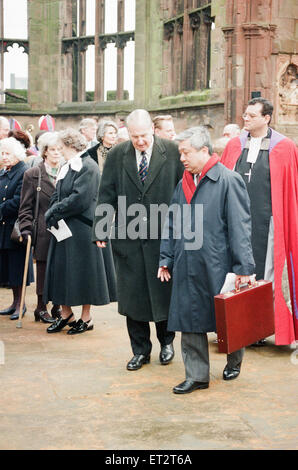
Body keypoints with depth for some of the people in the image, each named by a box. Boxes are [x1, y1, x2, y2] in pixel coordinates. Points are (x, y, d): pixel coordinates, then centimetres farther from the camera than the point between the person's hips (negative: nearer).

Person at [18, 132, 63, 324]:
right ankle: (41, 307, 16)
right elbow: (26, 207, 2)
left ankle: (58, 306, 20)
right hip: (43, 233, -2)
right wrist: (26, 229, -7)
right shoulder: (32, 175, 3)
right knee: (43, 270, 3)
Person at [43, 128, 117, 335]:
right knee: (62, 269, 10)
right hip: (64, 229, 9)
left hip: (82, 230, -8)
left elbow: (79, 199, -21)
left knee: (82, 270, 0)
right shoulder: (66, 168, 13)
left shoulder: (89, 168, -14)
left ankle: (86, 317, 12)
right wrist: (53, 213, -6)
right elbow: (57, 196, 13)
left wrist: (54, 212, -14)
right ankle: (66, 314, 20)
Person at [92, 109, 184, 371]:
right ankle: (140, 350, 21)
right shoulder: (117, 156, 3)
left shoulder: (173, 152, -3)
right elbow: (106, 195, 5)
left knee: (164, 291, 8)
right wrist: (100, 231, 0)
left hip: (164, 234, -2)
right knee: (133, 295, 7)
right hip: (128, 236, 2)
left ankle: (166, 341, 31)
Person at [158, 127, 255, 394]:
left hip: (218, 267, -5)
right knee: (189, 321, 5)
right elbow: (172, 225, 17)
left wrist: (243, 267, -15)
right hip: (188, 267, 6)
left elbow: (239, 226, -12)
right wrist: (166, 260, 14)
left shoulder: (228, 181, -10)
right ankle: (197, 376, 15)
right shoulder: (184, 184, 10)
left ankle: (234, 362, 35)